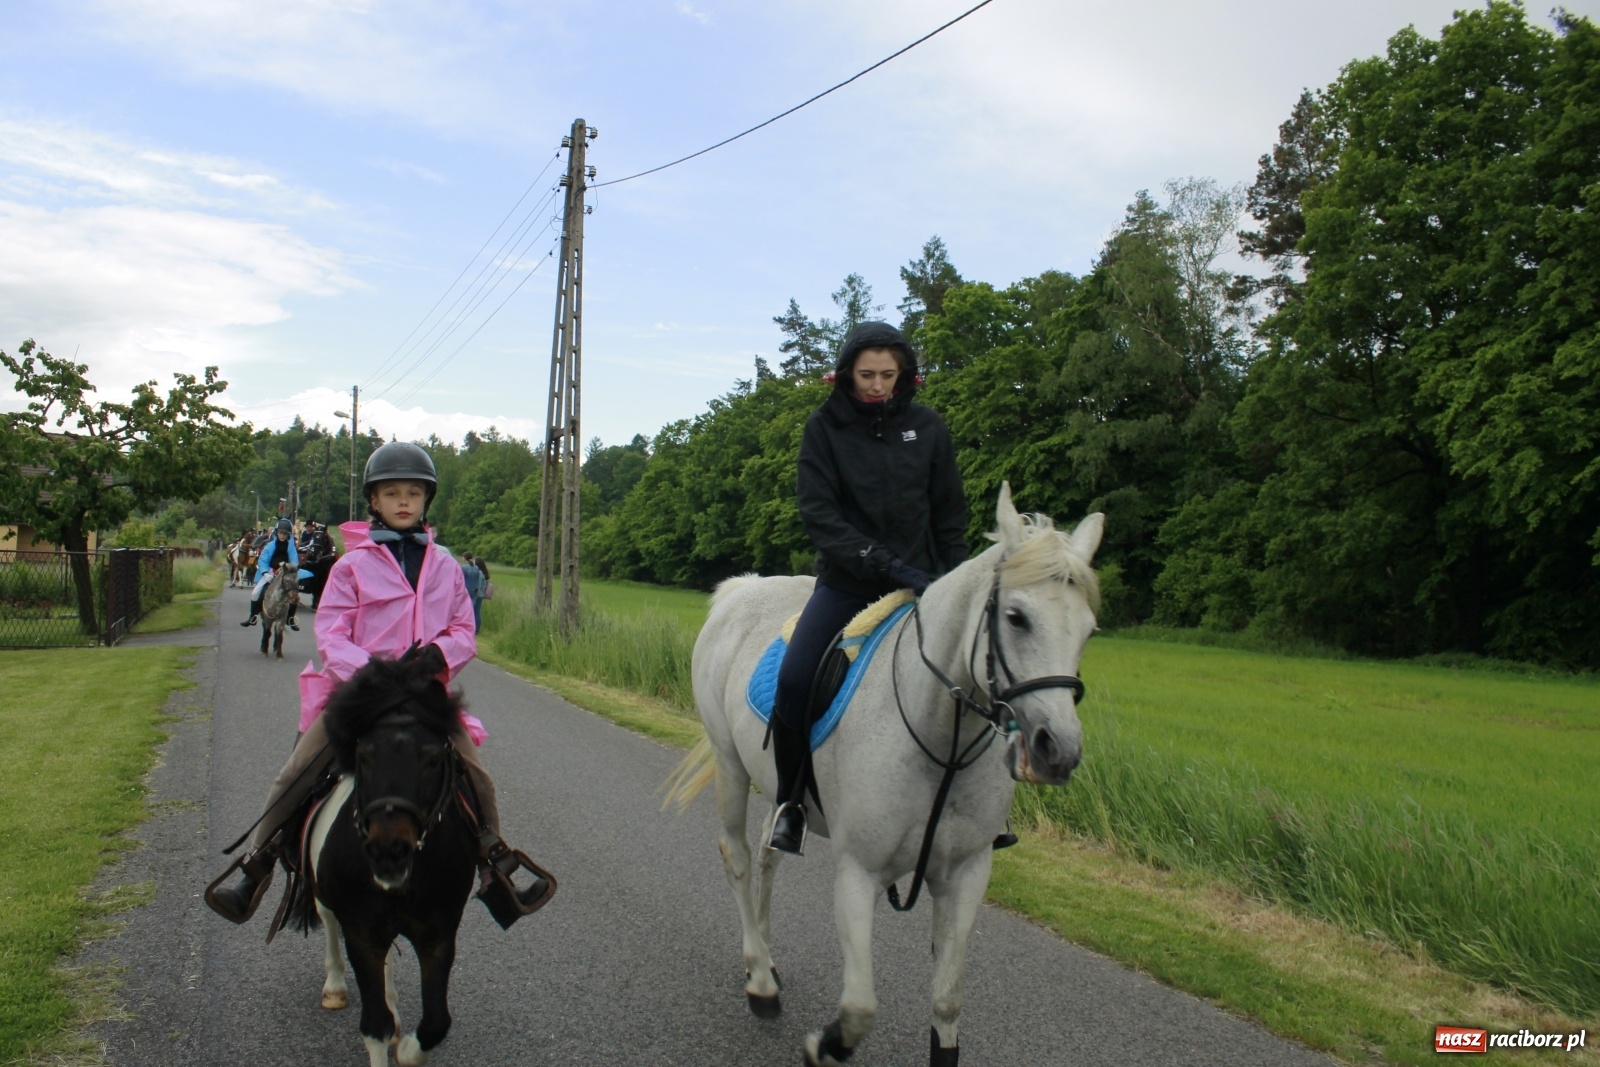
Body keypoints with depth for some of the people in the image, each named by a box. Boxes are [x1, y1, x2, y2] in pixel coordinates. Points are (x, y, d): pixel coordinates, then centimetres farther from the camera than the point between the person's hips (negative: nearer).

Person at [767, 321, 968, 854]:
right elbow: (818, 512, -10)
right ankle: (790, 800, 1)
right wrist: (881, 564, -21)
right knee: (794, 680, -21)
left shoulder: (927, 428, 3)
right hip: (846, 582, -1)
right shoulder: (825, 426, -2)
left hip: (920, 584, 2)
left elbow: (950, 517, 8)